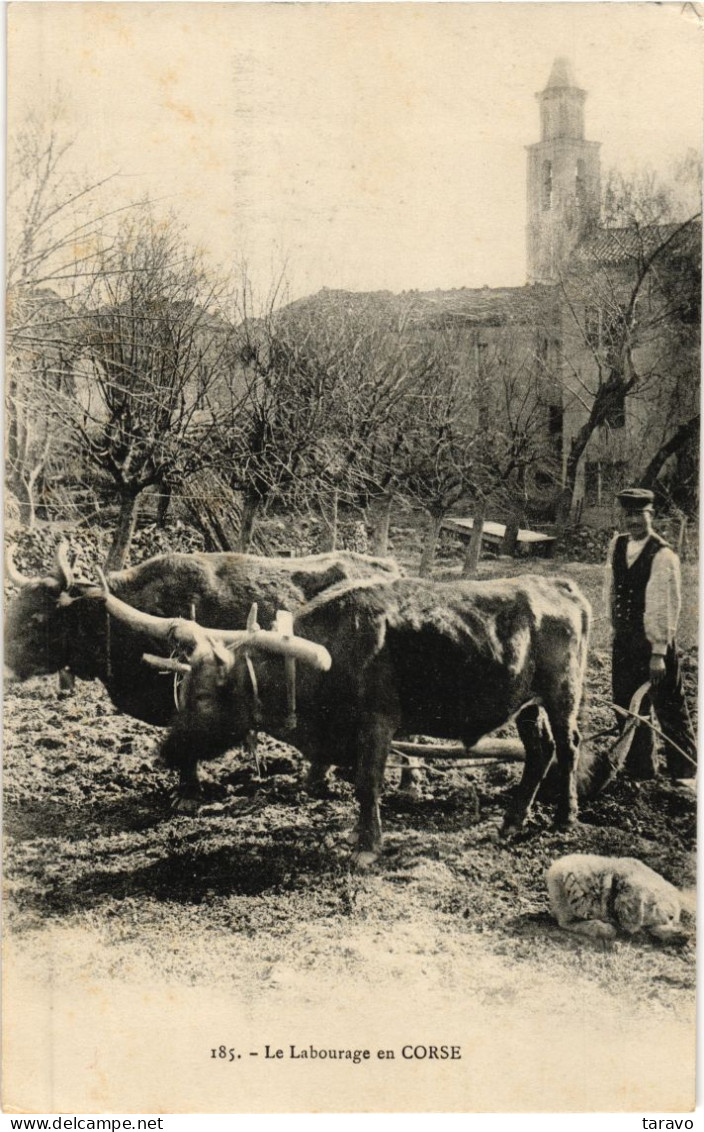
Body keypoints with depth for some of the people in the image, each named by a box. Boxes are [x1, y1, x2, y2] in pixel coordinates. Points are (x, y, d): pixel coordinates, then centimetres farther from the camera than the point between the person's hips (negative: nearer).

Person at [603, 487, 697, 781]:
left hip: (654, 643, -6)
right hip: (624, 643, 7)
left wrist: (659, 653, -20)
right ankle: (639, 772, 27)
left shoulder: (663, 556, -16)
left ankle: (685, 774, 15)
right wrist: (617, 626, 12)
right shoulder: (617, 545, 4)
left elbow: (665, 608, -18)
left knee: (670, 710, 3)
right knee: (627, 709, 13)